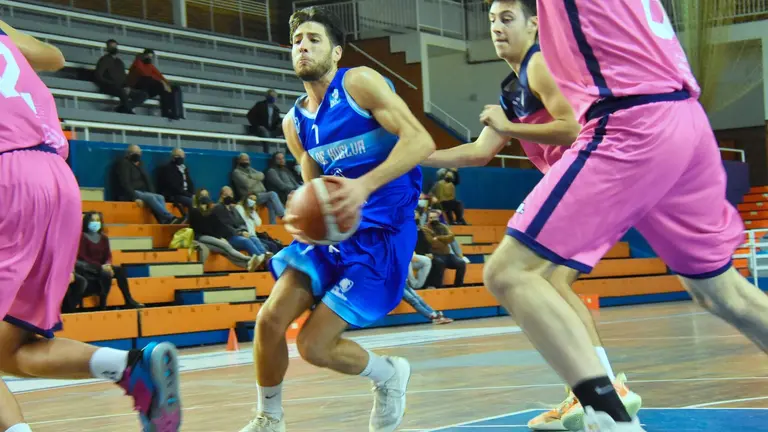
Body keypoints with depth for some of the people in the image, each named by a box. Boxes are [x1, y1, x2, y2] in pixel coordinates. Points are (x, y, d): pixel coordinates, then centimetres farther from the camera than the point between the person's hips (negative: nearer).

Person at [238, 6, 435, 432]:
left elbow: (421, 140, -19)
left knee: (314, 345, -10)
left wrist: (364, 185, -31)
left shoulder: (359, 83, -9)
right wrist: (301, 217, -8)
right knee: (270, 319, -8)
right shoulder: (294, 124, 11)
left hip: (380, 233, -6)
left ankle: (389, 375, 19)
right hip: (333, 229, 6)